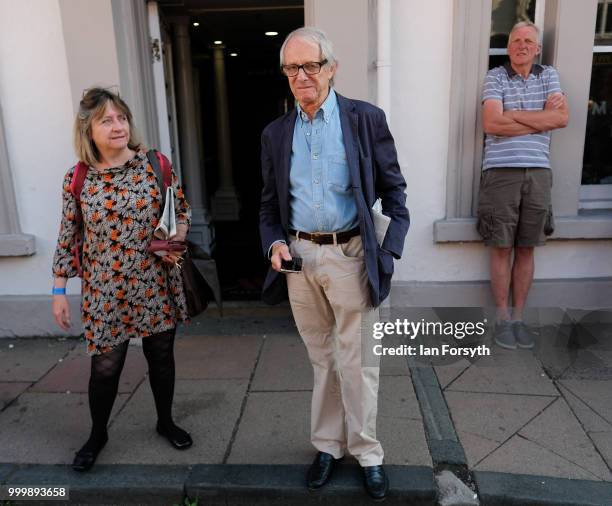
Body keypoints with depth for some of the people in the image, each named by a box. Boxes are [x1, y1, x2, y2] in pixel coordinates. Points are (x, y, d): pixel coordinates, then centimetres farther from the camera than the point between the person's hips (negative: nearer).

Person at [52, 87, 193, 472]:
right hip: (106, 293, -1)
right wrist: (59, 291, 2)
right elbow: (68, 238, 2)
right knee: (106, 368, 7)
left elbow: (182, 208, 6)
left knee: (161, 356, 15)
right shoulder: (77, 179, -4)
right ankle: (98, 434, 36)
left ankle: (166, 421, 40)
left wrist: (176, 240, -13)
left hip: (157, 285, 1)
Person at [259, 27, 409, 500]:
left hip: (350, 255, -3)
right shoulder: (276, 133, 8)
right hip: (298, 256, 3)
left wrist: (390, 251, -9)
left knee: (356, 360, 6)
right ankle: (328, 444, 32)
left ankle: (367, 453, 26)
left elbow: (394, 190, 0)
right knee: (323, 358, 16)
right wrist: (275, 243, -6)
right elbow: (270, 205, 13)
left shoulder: (366, 119, -2)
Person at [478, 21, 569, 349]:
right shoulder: (495, 77, 3)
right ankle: (502, 318, 13)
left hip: (538, 172, 3)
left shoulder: (549, 76, 12)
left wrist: (513, 115, -8)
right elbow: (491, 124, -12)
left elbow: (562, 118, -3)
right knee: (502, 249, 2)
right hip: (501, 172, -3)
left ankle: (518, 317, 18)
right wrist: (541, 118, -5)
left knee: (526, 249, 7)